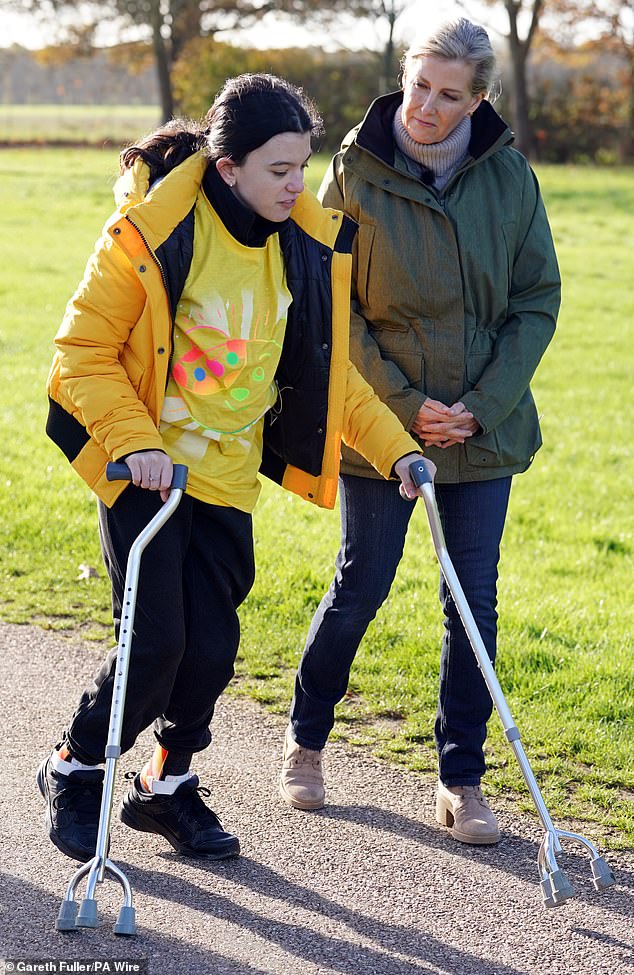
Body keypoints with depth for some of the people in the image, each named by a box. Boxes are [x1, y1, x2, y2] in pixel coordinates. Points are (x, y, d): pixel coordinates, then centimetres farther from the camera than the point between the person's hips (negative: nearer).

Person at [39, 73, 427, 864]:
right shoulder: (150, 230, -16)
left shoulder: (311, 243, 0)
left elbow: (329, 371, 11)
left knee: (212, 648, 2)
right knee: (155, 641, -8)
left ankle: (167, 786, 26)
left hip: (227, 474, 5)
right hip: (145, 467, -4)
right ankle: (73, 771, 18)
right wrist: (135, 441, -21)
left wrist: (394, 448, 1)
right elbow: (84, 349, -10)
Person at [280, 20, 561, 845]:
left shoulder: (509, 177, -2)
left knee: (474, 601, 5)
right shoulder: (356, 173, -7)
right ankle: (306, 738, 30)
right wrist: (403, 404, -12)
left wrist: (481, 405, -9)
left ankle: (462, 779, 18)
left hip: (485, 428, 2)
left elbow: (537, 302, 1)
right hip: (381, 423, -2)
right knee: (359, 590, 6)